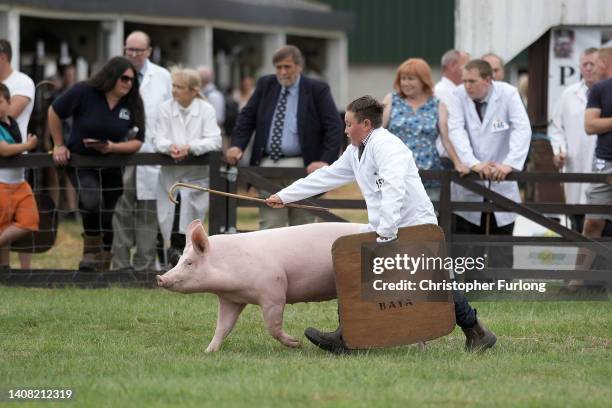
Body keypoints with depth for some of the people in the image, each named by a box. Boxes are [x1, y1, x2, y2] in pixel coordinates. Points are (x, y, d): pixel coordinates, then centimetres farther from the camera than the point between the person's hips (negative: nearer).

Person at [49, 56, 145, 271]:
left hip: (111, 167, 4)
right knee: (91, 201, -31)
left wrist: (113, 147, -18)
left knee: (106, 218, 9)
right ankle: (91, 252, -15)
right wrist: (59, 146, -1)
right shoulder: (84, 92, -13)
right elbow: (54, 112, -3)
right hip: (80, 163, -4)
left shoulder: (132, 105, -2)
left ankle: (103, 266, 24)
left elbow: (137, 141, 0)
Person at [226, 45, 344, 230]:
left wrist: (325, 160, -16)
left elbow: (334, 126, -6)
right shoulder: (265, 85, 10)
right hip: (268, 165, 3)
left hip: (301, 167, -3)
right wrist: (237, 145, -6)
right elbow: (247, 117, 11)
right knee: (269, 226, 1)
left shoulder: (317, 89, -2)